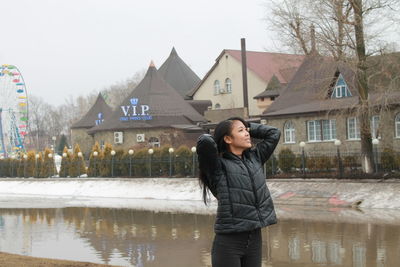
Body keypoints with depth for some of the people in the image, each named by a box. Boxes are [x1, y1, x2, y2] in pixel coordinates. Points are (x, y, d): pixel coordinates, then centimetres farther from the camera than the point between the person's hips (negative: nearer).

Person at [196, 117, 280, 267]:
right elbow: (205, 142, -26)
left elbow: (273, 133, 21)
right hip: (229, 242, -6)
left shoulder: (255, 157, 12)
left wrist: (247, 126, 15)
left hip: (255, 238, 6)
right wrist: (213, 138, -3)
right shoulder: (218, 166, -8)